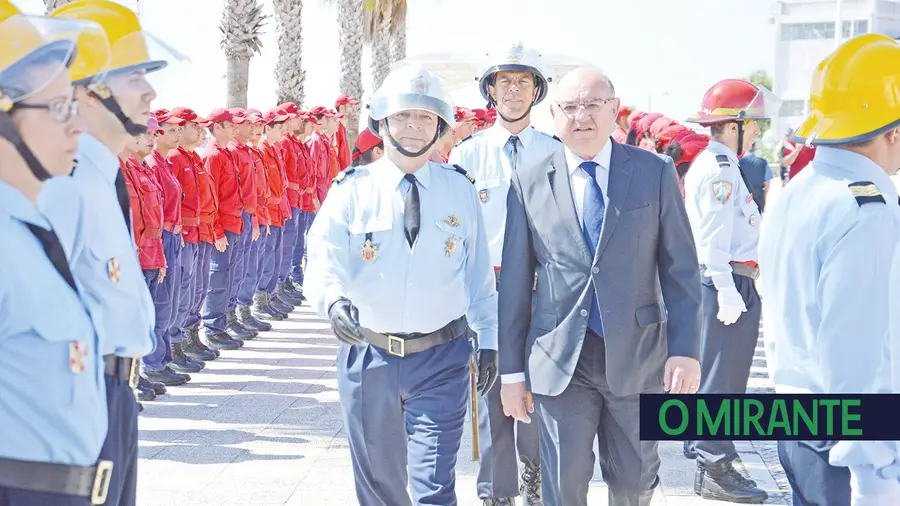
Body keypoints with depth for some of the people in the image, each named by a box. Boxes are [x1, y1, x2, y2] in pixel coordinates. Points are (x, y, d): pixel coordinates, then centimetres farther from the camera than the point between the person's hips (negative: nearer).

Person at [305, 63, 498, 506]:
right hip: (368, 356, 1)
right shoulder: (351, 191, -3)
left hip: (441, 358, 0)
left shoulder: (460, 190, 2)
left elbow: (478, 270, 8)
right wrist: (334, 301, -33)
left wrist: (488, 337, 9)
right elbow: (323, 264, -12)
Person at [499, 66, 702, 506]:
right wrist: (512, 369, 3)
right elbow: (515, 281, 4)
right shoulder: (529, 182, 2)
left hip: (636, 354, 0)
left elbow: (681, 268, 0)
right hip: (560, 358, 0)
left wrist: (686, 350, -8)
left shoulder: (655, 173, 1)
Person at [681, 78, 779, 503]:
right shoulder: (721, 170, -15)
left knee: (711, 370, 17)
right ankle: (715, 469, -2)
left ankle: (703, 448, 28)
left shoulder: (709, 163, 17)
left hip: (726, 283, 11)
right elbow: (716, 237, -22)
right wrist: (726, 289, -24)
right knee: (723, 376, -6)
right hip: (730, 283, -11)